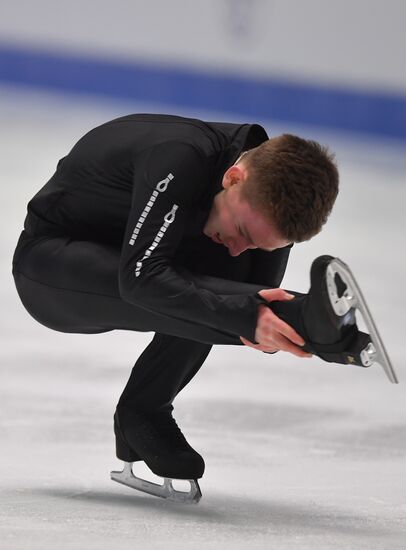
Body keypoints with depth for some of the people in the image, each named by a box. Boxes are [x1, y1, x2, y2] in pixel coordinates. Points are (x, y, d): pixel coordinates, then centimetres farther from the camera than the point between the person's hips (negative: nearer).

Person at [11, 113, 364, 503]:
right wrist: (244, 315, -51)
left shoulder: (271, 198, -14)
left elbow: (259, 297, -9)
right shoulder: (179, 159, -35)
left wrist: (269, 331, -33)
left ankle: (143, 412, -13)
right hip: (51, 260, -7)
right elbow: (140, 278, -42)